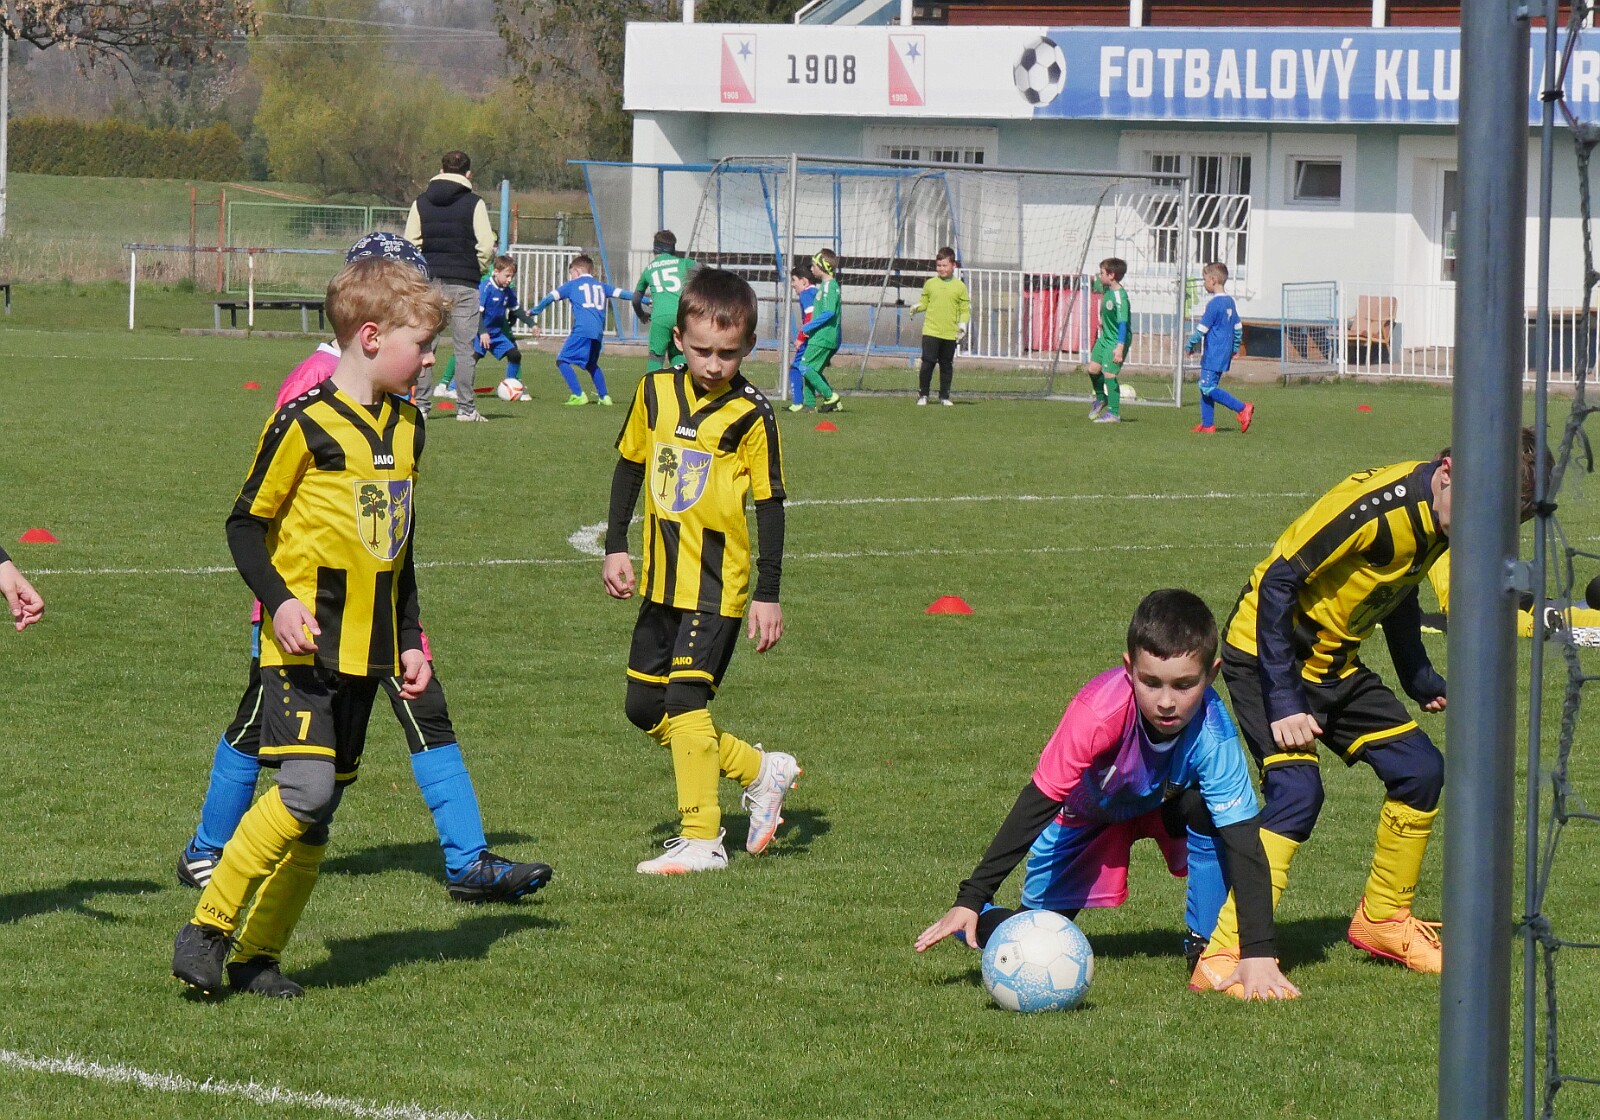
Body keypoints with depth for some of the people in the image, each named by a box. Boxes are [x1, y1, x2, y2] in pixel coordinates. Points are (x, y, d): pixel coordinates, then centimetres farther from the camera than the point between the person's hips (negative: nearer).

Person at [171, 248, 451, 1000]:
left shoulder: (406, 427, 12)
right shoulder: (306, 423, -11)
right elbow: (246, 523, -7)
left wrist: (410, 642, 19)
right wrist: (277, 599, -20)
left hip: (365, 649, 7)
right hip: (303, 643, -7)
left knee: (320, 811, 5)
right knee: (305, 789, -18)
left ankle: (258, 954, 12)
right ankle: (207, 930, -8)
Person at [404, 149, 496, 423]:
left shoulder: (421, 203, 6)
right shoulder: (474, 204, -3)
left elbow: (410, 244, 2)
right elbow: (486, 246, -8)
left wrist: (423, 269, 13)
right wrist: (477, 270, 8)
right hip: (463, 284, -2)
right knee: (464, 348, 1)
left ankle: (421, 405, 3)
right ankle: (466, 408, 1)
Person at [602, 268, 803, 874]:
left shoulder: (751, 414, -11)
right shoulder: (656, 392, 3)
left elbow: (770, 505, -7)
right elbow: (629, 466, 16)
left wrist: (768, 595, -7)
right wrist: (615, 547, 11)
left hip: (718, 585, -7)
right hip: (662, 580, 7)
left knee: (685, 703, -14)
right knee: (645, 709, 11)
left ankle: (700, 840, -6)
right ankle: (761, 770, 26)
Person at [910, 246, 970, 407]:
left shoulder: (959, 286, 2)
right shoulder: (930, 284, 5)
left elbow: (965, 309, 5)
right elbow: (924, 302, 11)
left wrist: (963, 323, -10)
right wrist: (917, 307, -11)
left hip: (950, 333, 1)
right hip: (931, 331, -1)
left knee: (947, 366, 8)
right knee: (927, 362, -7)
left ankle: (944, 396, 18)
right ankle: (922, 395, 3)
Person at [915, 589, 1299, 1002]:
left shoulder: (1212, 729, -35)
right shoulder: (1099, 711, -40)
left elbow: (1245, 840, -34)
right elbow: (1037, 804, -34)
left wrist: (1258, 954, -43)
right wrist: (970, 900, -35)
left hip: (1163, 802, 1)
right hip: (1085, 811, -1)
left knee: (1205, 809, -33)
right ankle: (981, 918, 25)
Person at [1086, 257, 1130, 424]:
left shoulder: (1120, 296, -25)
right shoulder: (1106, 289, 2)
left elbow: (1123, 323, -30)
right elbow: (1095, 286, 33)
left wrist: (1120, 347, -34)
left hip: (1116, 340, -9)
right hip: (1105, 337, 9)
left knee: (1109, 373, -10)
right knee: (1093, 368, 12)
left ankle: (1114, 413, -3)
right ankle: (1101, 398, 38)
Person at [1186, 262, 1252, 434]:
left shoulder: (1214, 304, -15)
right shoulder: (1230, 302, 13)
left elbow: (1202, 329, -14)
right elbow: (1238, 327, 20)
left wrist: (1190, 345, -2)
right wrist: (1235, 348, 28)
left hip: (1213, 354, -10)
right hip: (1225, 353, 10)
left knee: (1208, 388, -12)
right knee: (1206, 388, 12)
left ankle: (1242, 408, -18)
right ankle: (1207, 424, 12)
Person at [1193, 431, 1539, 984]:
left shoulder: (1438, 520, -3)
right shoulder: (1380, 503, -29)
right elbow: (1278, 583, -27)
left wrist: (1419, 678, 16)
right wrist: (1284, 702, -27)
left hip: (1335, 666, 9)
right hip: (1266, 654, -8)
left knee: (1421, 769, 5)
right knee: (1297, 791, -23)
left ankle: (1382, 921, 24)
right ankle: (1223, 957, -22)